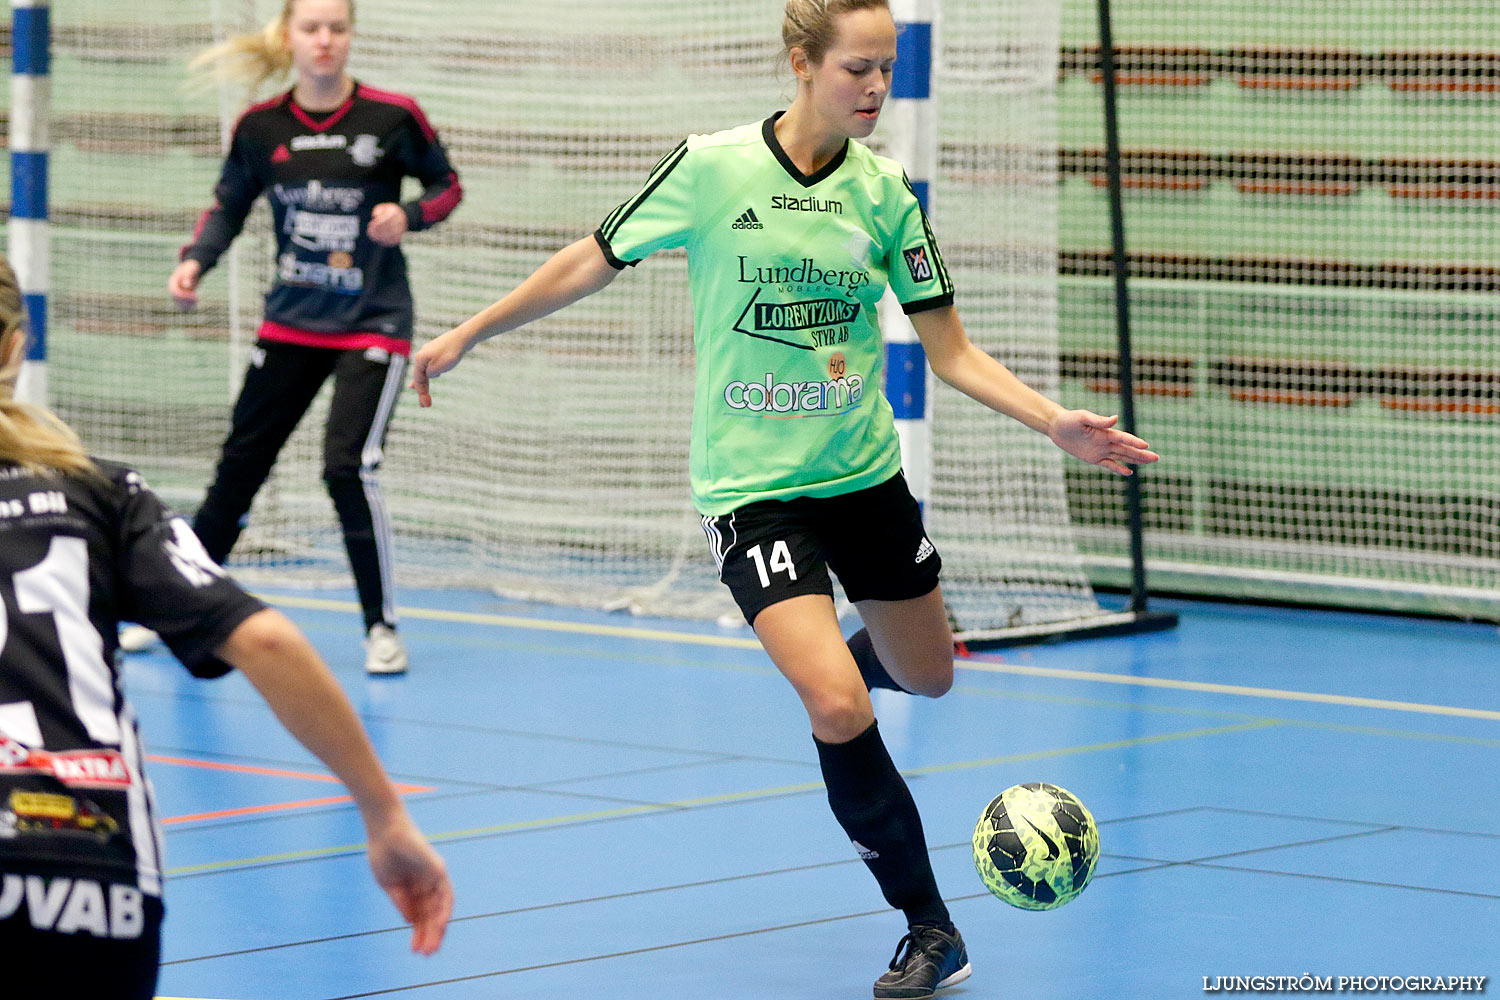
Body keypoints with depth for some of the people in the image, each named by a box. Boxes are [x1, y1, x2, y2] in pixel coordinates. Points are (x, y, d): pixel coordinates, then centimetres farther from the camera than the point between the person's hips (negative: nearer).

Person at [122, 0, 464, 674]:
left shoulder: (391, 116, -11)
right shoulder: (261, 127, -4)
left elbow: (447, 184, 2)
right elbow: (229, 204, 9)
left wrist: (409, 216, -18)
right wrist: (195, 261, -8)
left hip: (372, 324, -4)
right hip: (291, 324, 4)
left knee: (349, 467, -16)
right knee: (239, 465, 9)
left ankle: (381, 627, 1)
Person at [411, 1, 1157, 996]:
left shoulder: (884, 192, -3)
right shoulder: (711, 169, -12)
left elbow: (952, 350, 0)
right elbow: (596, 261, 2)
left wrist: (1057, 421, -13)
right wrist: (469, 334, 7)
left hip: (864, 471, 4)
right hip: (753, 485, -4)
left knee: (927, 678, 15)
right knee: (839, 710, -19)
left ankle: (838, 653, 53)